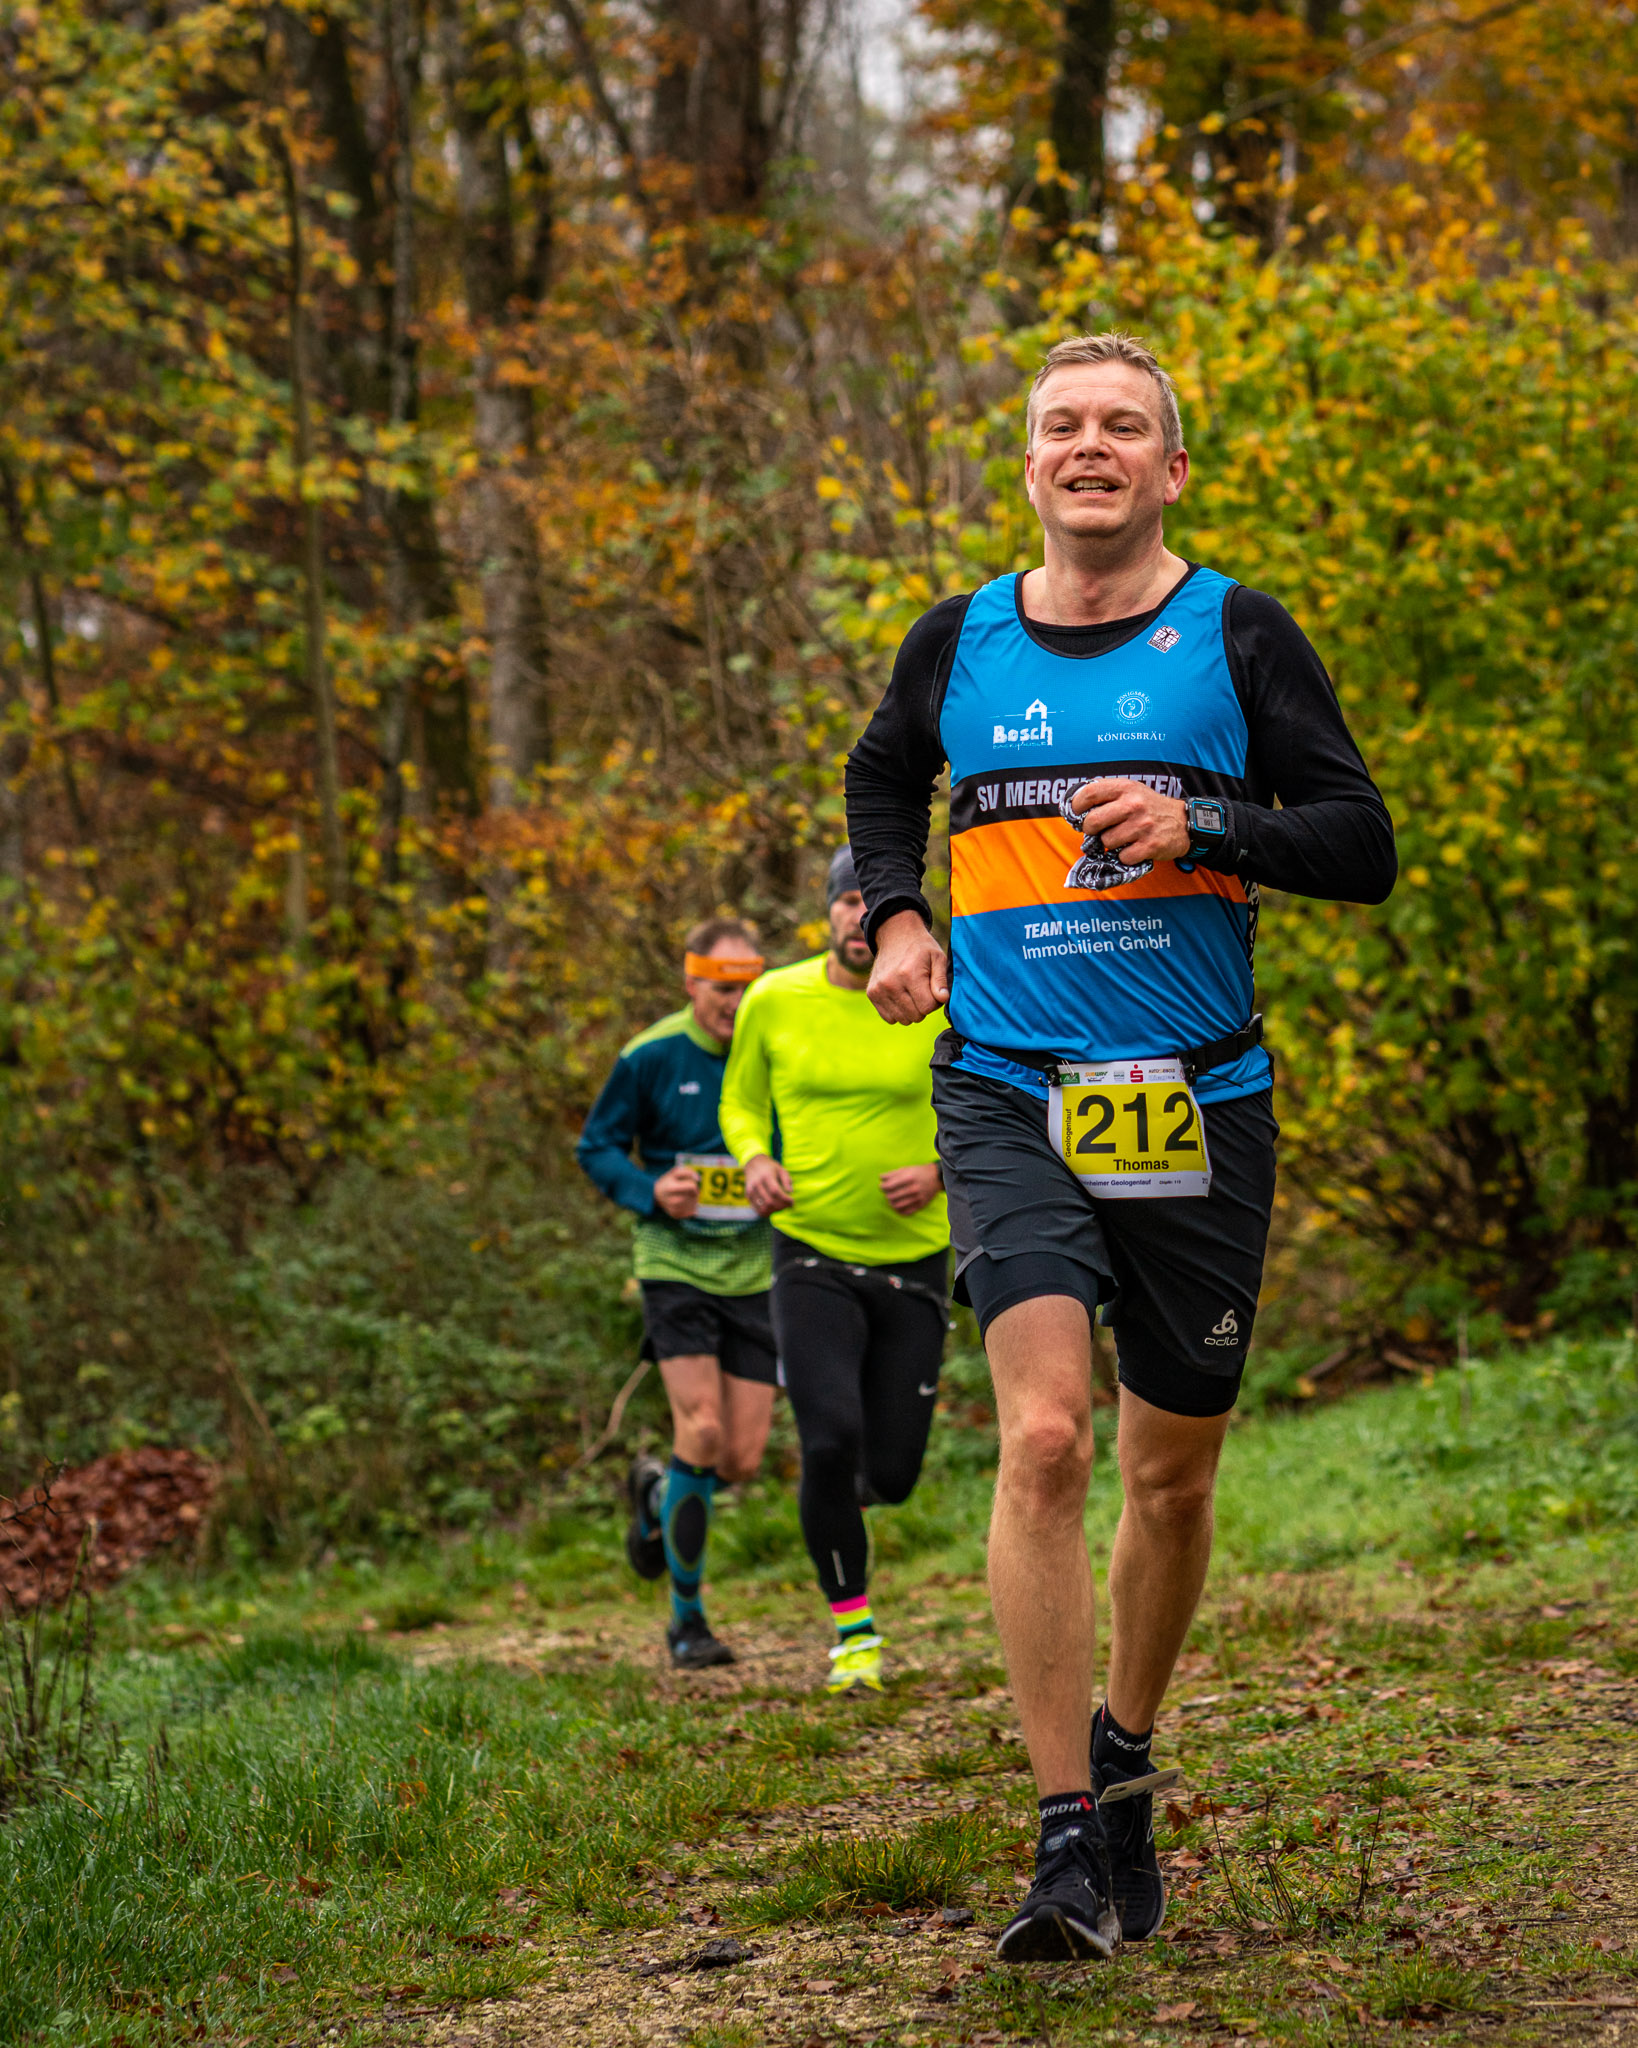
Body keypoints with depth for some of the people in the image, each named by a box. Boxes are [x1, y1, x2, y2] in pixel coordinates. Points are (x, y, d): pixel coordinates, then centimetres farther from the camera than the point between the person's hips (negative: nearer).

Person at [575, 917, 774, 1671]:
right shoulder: (652, 1058, -5)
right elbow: (596, 1148, 4)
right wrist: (651, 1193, -14)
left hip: (756, 1271, 3)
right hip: (676, 1264, -3)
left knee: (742, 1459, 0)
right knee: (702, 1430, -16)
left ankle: (656, 1493, 37)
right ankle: (687, 1617, -4)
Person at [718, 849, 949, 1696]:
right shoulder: (774, 1001, -2)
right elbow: (742, 1100, 13)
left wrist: (939, 1174, -15)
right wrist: (756, 1160, -9)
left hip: (912, 1262, 1)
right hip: (811, 1257, -1)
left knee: (892, 1472, 1)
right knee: (829, 1439, -19)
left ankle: (845, 1498, 42)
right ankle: (853, 1629, 0)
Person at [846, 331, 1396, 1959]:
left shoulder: (1238, 638, 1)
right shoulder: (958, 644, 7)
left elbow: (1362, 846, -2)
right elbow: (881, 777, 28)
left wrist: (1199, 822, -18)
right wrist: (896, 917, 11)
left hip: (1194, 1103, 0)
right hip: (1008, 1098, 0)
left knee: (1170, 1471, 10)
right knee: (1044, 1438, -18)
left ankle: (1123, 1756, 35)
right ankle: (1067, 1841, -17)